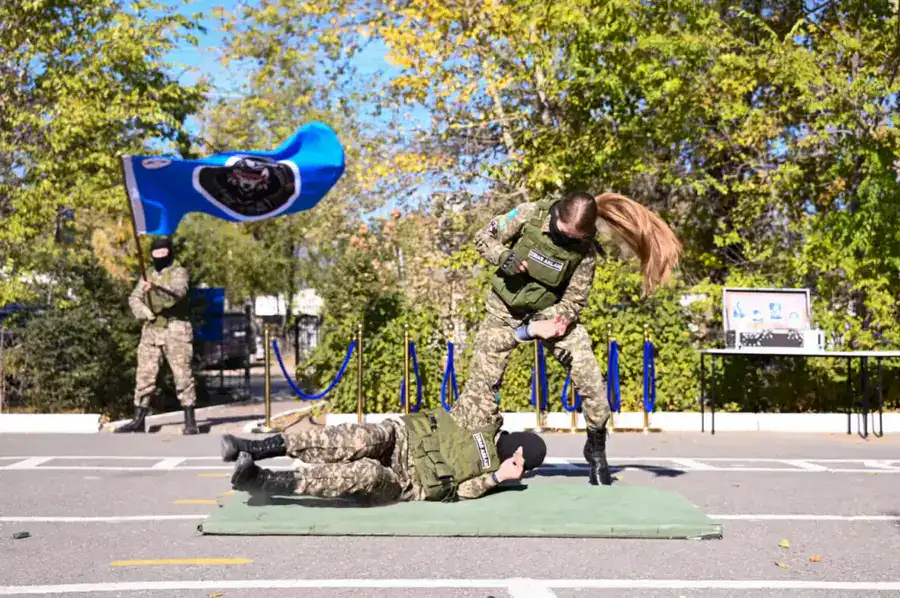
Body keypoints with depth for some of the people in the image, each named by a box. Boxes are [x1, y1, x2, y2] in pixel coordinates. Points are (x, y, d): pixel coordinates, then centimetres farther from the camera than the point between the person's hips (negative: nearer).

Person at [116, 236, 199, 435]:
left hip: (175, 329, -6)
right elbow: (134, 298, 10)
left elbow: (179, 292, -20)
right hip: (151, 330, 6)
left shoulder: (178, 272, 0)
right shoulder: (148, 276, 18)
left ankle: (190, 421, -4)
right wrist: (145, 313, -10)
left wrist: (156, 287, -37)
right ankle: (138, 420, 13)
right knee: (144, 375, 5)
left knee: (182, 375, -7)